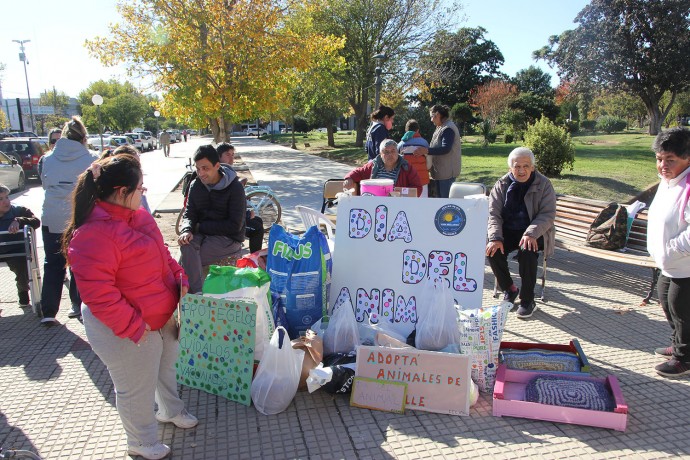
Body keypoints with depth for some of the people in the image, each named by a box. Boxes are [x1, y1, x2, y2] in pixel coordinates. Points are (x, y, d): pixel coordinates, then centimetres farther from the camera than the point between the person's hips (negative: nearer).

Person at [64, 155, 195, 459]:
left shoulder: (137, 215, 2)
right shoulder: (92, 234, -28)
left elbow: (161, 254, 16)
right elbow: (98, 293, -29)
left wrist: (180, 278, 4)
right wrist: (133, 326, -25)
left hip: (162, 316, 9)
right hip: (126, 332, -9)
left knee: (166, 368, 29)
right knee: (136, 388, 13)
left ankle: (170, 410, 56)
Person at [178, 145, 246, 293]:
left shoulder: (235, 188, -11)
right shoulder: (195, 185, 6)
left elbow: (235, 225, -15)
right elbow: (189, 214, 7)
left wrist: (202, 227, -11)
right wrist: (186, 230, -18)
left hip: (228, 238, -5)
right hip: (202, 234, 5)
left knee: (186, 260, -26)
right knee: (187, 245, -29)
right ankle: (198, 293, -24)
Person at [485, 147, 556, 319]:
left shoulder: (543, 184, -4)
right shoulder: (501, 185, 2)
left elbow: (548, 214, -10)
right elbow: (493, 214, -5)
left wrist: (531, 233, -28)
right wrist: (495, 238, -22)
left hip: (534, 233, -2)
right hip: (508, 231, 2)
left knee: (527, 251, -33)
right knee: (493, 250, -26)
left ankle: (528, 301, -16)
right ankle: (509, 288, 1)